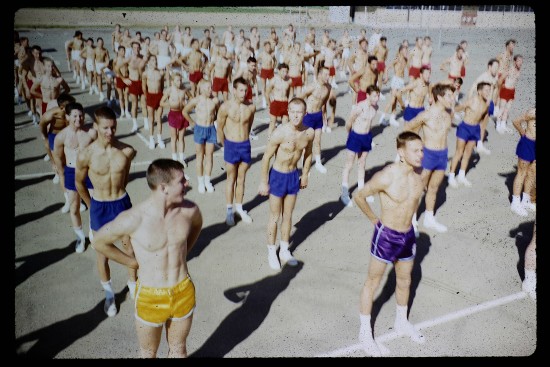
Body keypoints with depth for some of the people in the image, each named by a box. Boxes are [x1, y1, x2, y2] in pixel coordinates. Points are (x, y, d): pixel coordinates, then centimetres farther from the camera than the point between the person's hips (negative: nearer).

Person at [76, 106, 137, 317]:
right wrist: (92, 206, 8)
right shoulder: (86, 155, -19)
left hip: (123, 204, 1)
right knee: (102, 253, 12)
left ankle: (133, 286, 38)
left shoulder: (127, 151, -14)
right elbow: (80, 183, -1)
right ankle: (109, 294, 33)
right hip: (99, 208, -1)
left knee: (130, 248, 15)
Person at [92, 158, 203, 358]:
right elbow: (99, 242, -9)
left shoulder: (189, 210, -15)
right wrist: (133, 262, -4)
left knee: (178, 349, 24)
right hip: (150, 297, -2)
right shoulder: (133, 219, -26)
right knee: (148, 353, 22)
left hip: (184, 292, 3)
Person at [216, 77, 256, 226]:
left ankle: (239, 207, 28)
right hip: (231, 145, -3)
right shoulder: (225, 107, -14)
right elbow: (220, 128, -2)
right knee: (231, 179, 8)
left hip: (245, 145, 3)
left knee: (241, 178, 14)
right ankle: (229, 210, 19)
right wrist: (225, 145, 8)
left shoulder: (251, 107, -4)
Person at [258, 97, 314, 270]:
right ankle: (272, 252, 26)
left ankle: (284, 250, 34)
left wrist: (305, 174, 14)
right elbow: (266, 157, -15)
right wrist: (263, 182, -11)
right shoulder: (280, 133, -25)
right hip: (278, 176, -4)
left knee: (288, 215, 17)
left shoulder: (309, 133, -10)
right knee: (275, 216, 9)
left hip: (294, 176, 4)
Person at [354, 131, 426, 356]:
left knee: (404, 282, 22)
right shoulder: (386, 176, -25)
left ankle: (401, 323, 45)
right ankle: (365, 333, 25)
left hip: (408, 236, 6)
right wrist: (374, 219, -4)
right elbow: (358, 196, -13)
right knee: (373, 283, 10)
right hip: (386, 236, -6)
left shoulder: (418, 172, -6)